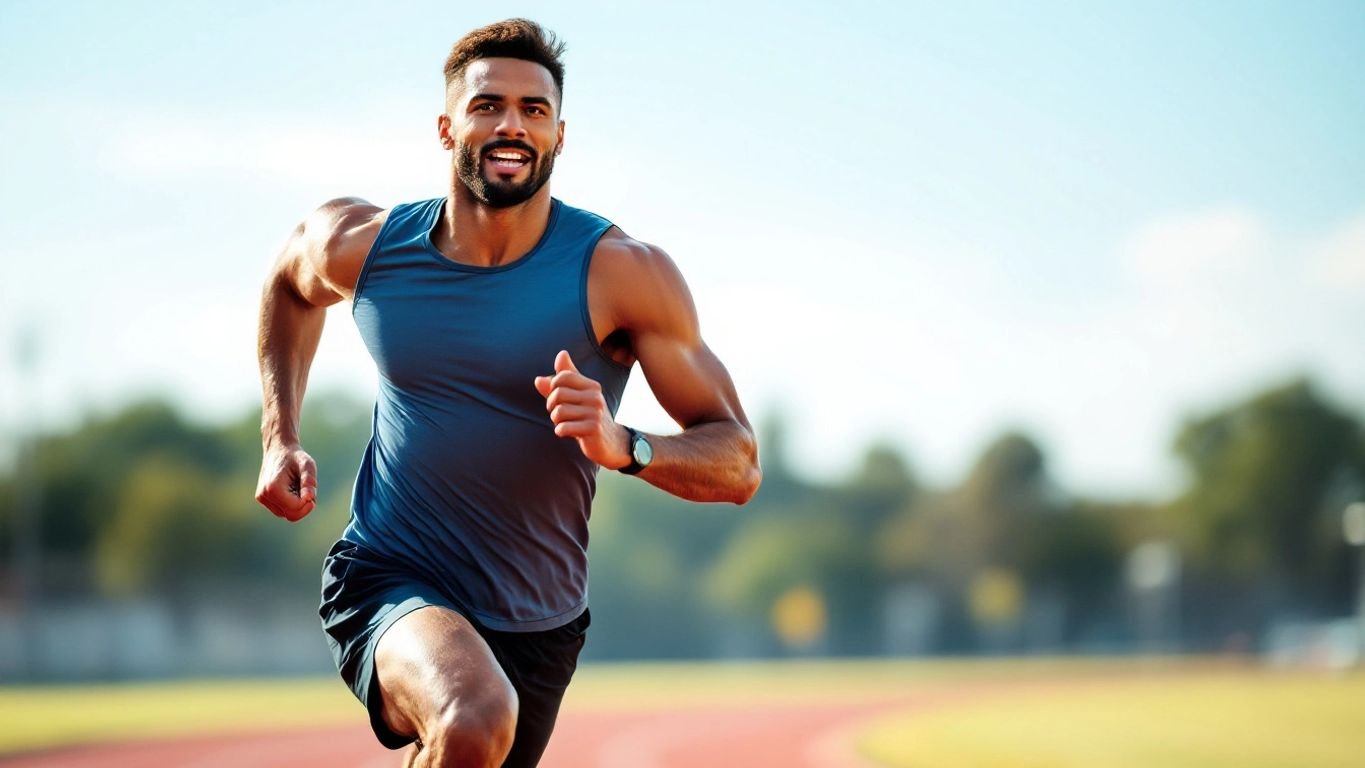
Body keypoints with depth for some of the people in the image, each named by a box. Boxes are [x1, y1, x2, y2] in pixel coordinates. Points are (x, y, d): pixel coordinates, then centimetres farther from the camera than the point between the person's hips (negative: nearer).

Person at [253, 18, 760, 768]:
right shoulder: (362, 245, -7)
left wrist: (623, 448, -33)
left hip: (534, 626, 2)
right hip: (386, 583, -2)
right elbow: (289, 283, 20)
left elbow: (737, 464, -13)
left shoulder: (622, 272, -14)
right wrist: (280, 438, 9)